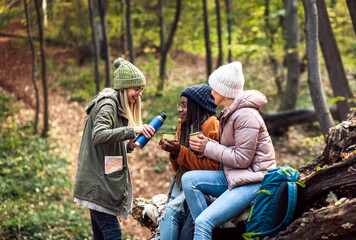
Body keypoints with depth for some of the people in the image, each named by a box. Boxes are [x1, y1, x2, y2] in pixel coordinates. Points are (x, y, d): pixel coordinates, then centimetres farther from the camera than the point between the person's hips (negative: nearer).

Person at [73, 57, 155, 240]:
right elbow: (98, 136, -28)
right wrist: (132, 131, -33)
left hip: (102, 182, 10)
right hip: (97, 182, -10)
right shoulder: (108, 105, -11)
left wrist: (128, 146, 3)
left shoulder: (118, 107, 20)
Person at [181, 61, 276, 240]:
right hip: (232, 177, 10)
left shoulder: (245, 116, -17)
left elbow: (242, 159, -19)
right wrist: (206, 144, 2)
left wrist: (209, 147, -11)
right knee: (188, 179, -8)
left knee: (203, 222, -21)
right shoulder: (230, 113, 15)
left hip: (252, 181, -10)